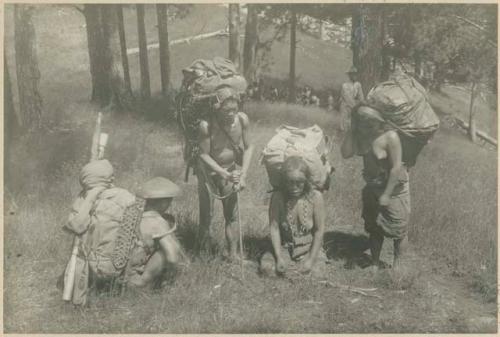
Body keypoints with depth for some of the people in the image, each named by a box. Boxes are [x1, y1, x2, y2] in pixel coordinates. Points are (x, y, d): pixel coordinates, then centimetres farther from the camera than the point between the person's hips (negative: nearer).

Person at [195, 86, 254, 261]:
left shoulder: (242, 119, -20)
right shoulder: (206, 126, -30)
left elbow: (248, 147, -7)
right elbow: (204, 154, -20)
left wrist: (243, 175, -13)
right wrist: (224, 174, -27)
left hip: (230, 169, 3)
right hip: (208, 170, -3)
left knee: (232, 214, 3)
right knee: (206, 214, 5)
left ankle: (233, 254, 10)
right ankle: (202, 250, 28)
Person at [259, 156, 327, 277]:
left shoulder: (315, 197, -15)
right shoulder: (278, 197, -13)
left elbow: (319, 230, -10)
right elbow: (274, 227, -12)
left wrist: (311, 260, -15)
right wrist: (279, 258, -19)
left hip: (310, 248, -1)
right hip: (285, 248, 1)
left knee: (314, 272, -27)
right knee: (266, 267, -22)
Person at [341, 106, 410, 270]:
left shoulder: (390, 136, -28)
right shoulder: (361, 134, -10)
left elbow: (396, 168, -25)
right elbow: (346, 153, -19)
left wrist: (386, 195, -21)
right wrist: (352, 129, -24)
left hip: (394, 187, -6)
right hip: (373, 187, 6)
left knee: (398, 229, 5)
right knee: (374, 227, 15)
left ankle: (396, 266, 22)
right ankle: (375, 264, 30)